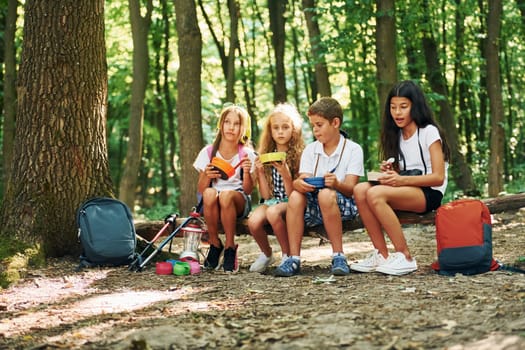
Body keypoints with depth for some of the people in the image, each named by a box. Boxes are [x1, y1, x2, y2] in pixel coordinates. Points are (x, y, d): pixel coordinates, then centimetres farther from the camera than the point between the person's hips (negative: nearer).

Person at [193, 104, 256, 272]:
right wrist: (206, 176, -18)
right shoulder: (208, 152, 4)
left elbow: (248, 190, -3)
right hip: (211, 205, 1)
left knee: (226, 195, -37)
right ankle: (215, 244, -14)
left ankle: (230, 247, -20)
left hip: (239, 202, -1)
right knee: (210, 194, -35)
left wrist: (247, 172, -21)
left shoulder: (247, 154, 2)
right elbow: (200, 189, 3)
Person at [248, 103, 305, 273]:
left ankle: (288, 255, -15)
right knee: (253, 221, -30)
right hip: (271, 201, 3)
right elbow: (266, 195, 3)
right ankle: (266, 254, 2)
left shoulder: (300, 155, -3)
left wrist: (286, 175, -24)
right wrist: (260, 172, -10)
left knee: (273, 212, -37)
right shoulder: (265, 156, 7)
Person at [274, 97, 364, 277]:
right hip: (314, 207, 4)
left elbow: (350, 188, -11)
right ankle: (294, 258, -27)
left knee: (326, 194, -36)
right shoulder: (310, 150, 11)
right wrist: (299, 184, -28)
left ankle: (338, 256, -28)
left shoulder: (353, 150, -1)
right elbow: (302, 180, -2)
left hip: (342, 204, -4)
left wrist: (337, 184, -34)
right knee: (295, 196, -27)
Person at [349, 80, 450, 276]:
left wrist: (401, 180, -24)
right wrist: (389, 173, -5)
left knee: (376, 194, -31)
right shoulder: (397, 136, 16)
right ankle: (381, 254, -16)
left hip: (430, 193, -7)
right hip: (405, 190, 7)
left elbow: (438, 177, -12)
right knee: (360, 190, -20)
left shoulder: (429, 132, -5)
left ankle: (404, 258, -24)